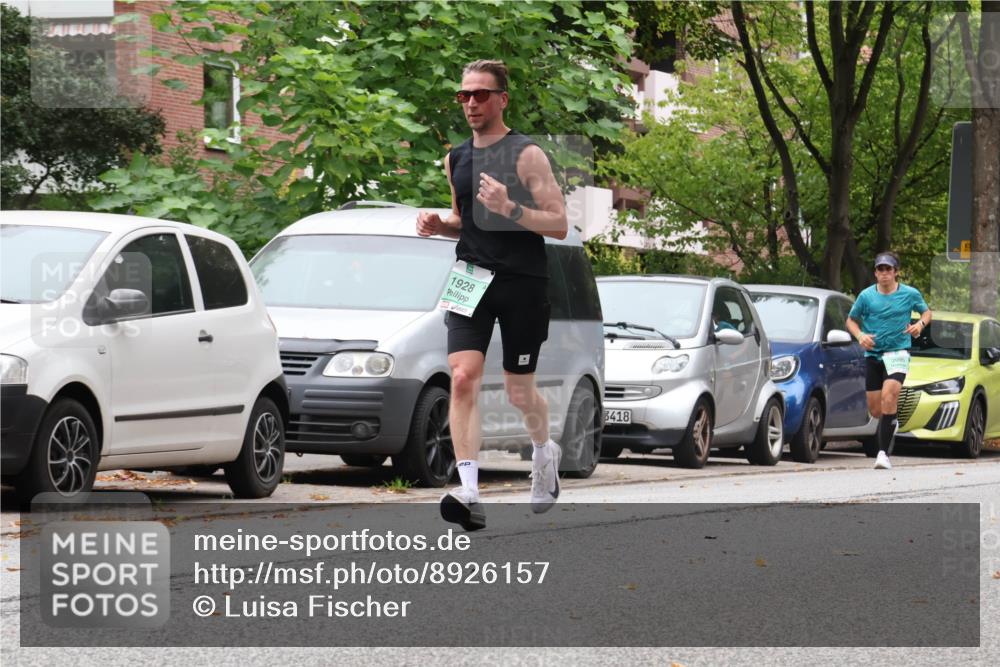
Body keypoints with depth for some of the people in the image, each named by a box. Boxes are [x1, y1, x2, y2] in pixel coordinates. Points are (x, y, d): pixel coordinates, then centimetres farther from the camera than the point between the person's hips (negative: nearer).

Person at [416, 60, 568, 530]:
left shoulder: (526, 155, -7)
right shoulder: (456, 159, 12)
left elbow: (559, 225, -11)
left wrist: (509, 209, -25)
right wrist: (439, 225, 5)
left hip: (522, 283, -4)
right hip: (470, 279, 4)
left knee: (519, 392, 7)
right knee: (463, 378, -16)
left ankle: (544, 451, 42)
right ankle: (469, 495, -24)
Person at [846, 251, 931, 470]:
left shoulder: (910, 294, 1)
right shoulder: (866, 296, 3)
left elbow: (926, 312, 18)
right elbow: (851, 320, 14)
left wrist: (920, 325, -5)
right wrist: (860, 336, -6)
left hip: (898, 351, -3)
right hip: (872, 354, 3)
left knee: (889, 395, -26)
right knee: (875, 410, 5)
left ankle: (884, 453, -25)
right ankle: (891, 425, 43)